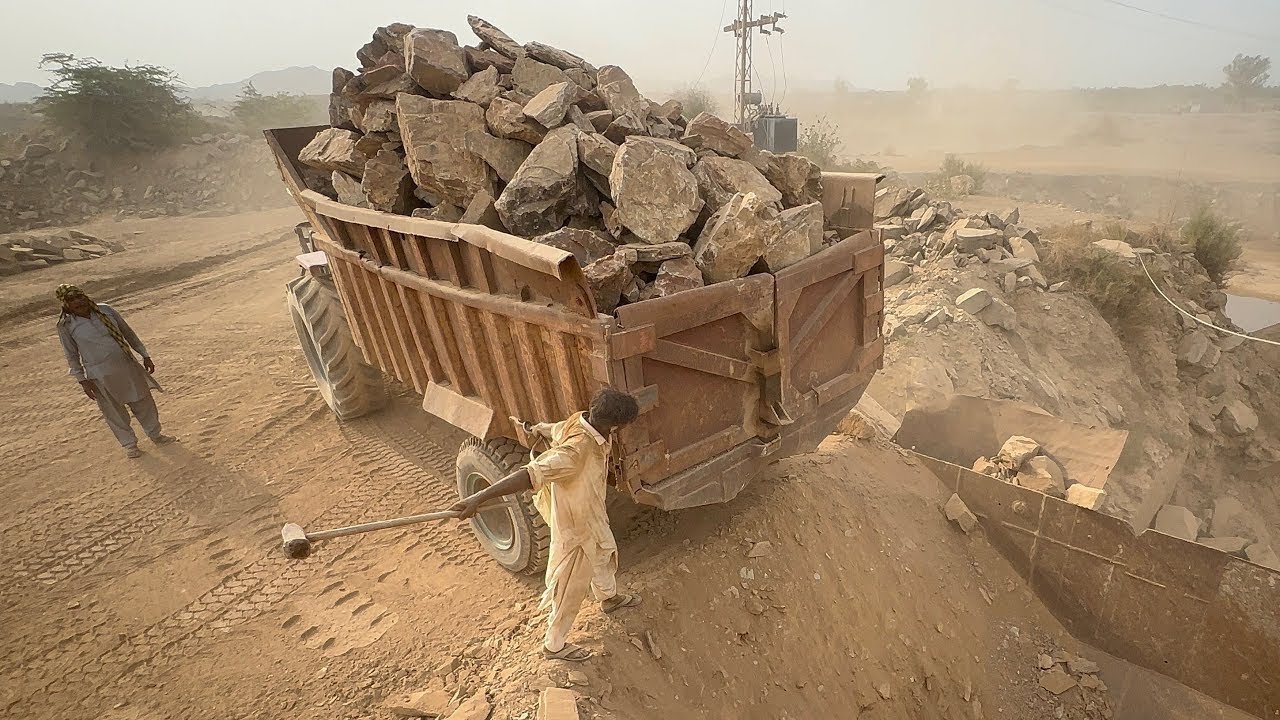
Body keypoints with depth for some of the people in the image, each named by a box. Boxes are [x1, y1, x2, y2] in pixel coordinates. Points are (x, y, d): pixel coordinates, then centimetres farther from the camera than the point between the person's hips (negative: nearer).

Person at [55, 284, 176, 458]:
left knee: (144, 402, 13)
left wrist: (145, 355, 9)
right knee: (114, 411, 8)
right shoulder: (65, 325, -7)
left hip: (127, 366, 3)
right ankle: (129, 443, 27)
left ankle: (155, 434, 32)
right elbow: (72, 355, 0)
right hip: (100, 376, -3)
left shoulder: (105, 309, 0)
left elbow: (128, 332, 9)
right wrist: (82, 381, -4)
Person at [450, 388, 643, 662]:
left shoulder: (579, 422, -17)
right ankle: (554, 644, 38)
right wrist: (479, 498, -49)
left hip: (592, 515, 9)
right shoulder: (576, 451, -42)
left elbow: (552, 429, 4)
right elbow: (529, 474, -47)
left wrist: (536, 429, 27)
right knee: (571, 587, 13)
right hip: (576, 526, -9)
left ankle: (609, 597, 63)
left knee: (603, 554, 33)